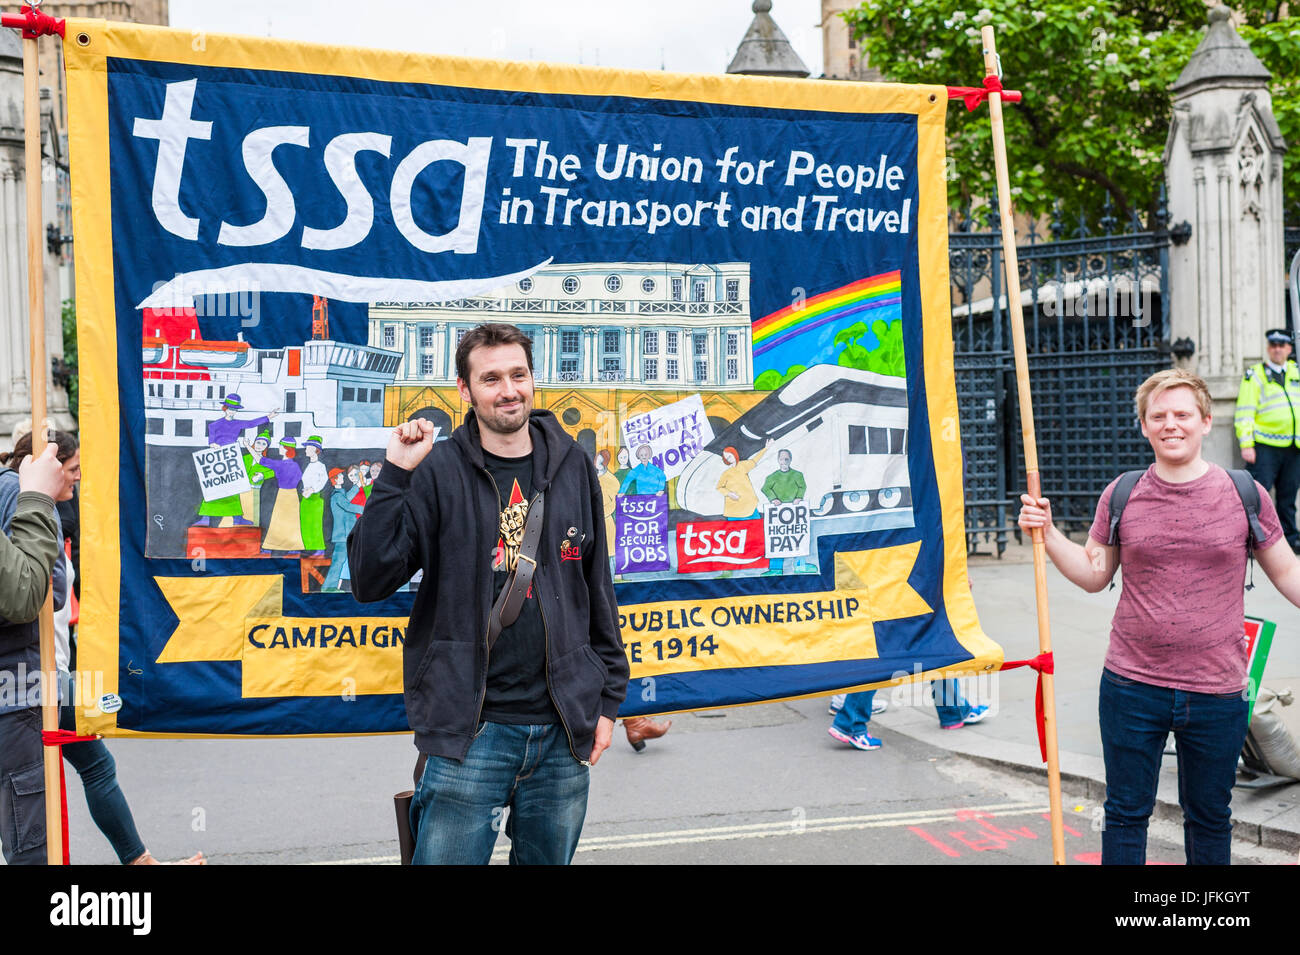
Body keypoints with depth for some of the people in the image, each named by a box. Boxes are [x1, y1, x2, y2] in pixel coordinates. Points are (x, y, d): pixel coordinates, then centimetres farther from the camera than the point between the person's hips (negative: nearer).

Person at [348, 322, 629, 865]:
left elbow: (597, 585, 12)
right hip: (469, 730, -3)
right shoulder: (436, 471, -4)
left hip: (563, 729, 3)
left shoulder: (571, 466, 6)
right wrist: (395, 476, -17)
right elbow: (369, 583, -9)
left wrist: (608, 696, 12)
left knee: (548, 859, 15)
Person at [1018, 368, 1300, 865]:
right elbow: (1093, 573, 8)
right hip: (1132, 688, 0)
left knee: (1210, 818, 16)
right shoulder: (1121, 495, 1)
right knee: (1125, 814, 10)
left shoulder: (1244, 494, -1)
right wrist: (1047, 533, -4)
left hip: (1217, 693, 0)